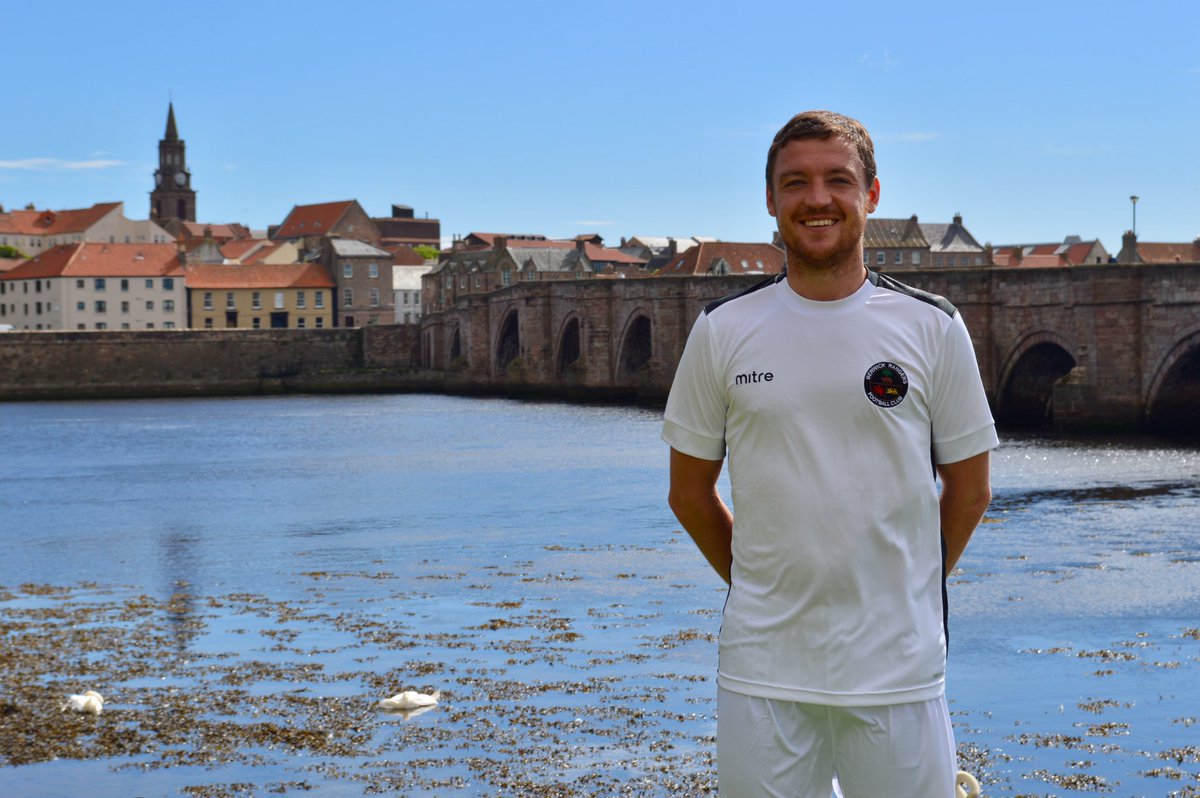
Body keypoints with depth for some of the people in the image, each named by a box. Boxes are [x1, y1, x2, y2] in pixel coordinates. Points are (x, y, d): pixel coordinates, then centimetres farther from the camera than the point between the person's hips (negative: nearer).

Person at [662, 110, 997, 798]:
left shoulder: (932, 328, 1)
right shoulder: (723, 330, 3)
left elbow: (969, 490, 9)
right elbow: (690, 492, 10)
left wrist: (904, 590, 9)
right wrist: (768, 587, 10)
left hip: (897, 665, 0)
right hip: (760, 667, 1)